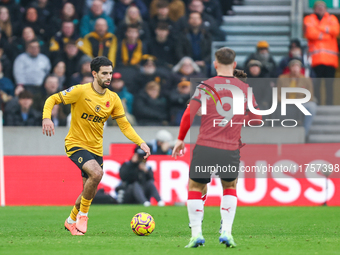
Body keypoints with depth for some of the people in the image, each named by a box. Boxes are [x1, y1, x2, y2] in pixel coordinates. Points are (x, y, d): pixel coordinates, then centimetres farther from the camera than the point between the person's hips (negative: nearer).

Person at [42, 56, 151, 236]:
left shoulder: (113, 98, 2)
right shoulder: (80, 91, -13)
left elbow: (124, 125, 5)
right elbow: (52, 100, -8)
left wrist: (141, 143, -9)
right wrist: (46, 118, -28)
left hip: (96, 148, 6)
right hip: (76, 145, -6)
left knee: (89, 193, 10)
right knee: (97, 173, -30)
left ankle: (71, 221, 37)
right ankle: (82, 214, -11)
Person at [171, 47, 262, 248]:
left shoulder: (206, 86, -2)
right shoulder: (245, 89, 5)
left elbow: (190, 114, -6)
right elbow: (256, 120, 12)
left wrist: (181, 139, 5)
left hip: (205, 147, -2)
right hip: (231, 149, 2)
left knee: (196, 188, 14)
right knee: (230, 188, 23)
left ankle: (196, 233, 2)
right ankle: (226, 232, 8)